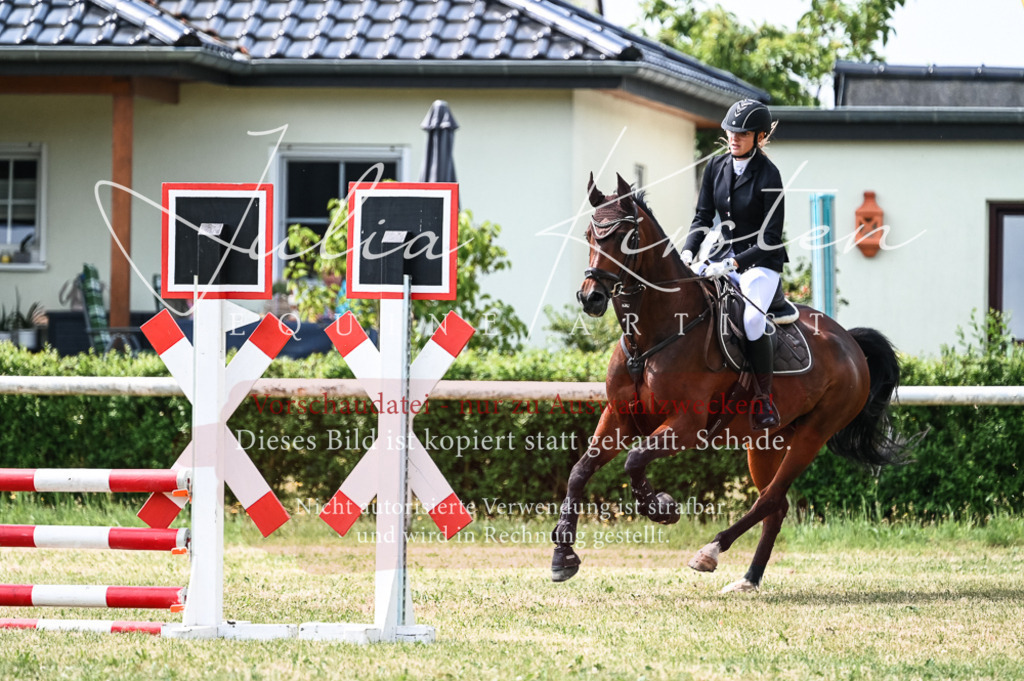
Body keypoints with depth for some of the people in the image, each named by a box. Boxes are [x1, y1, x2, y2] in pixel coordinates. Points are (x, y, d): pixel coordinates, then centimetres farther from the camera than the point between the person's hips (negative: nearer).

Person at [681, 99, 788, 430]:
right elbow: (703, 216, 6)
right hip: (724, 255, 7)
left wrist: (733, 264, -27)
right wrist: (687, 253, -11)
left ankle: (763, 398, -17)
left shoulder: (768, 176, -16)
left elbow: (771, 238, -18)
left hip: (761, 262, -7)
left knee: (752, 319, -31)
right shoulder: (716, 167, 2)